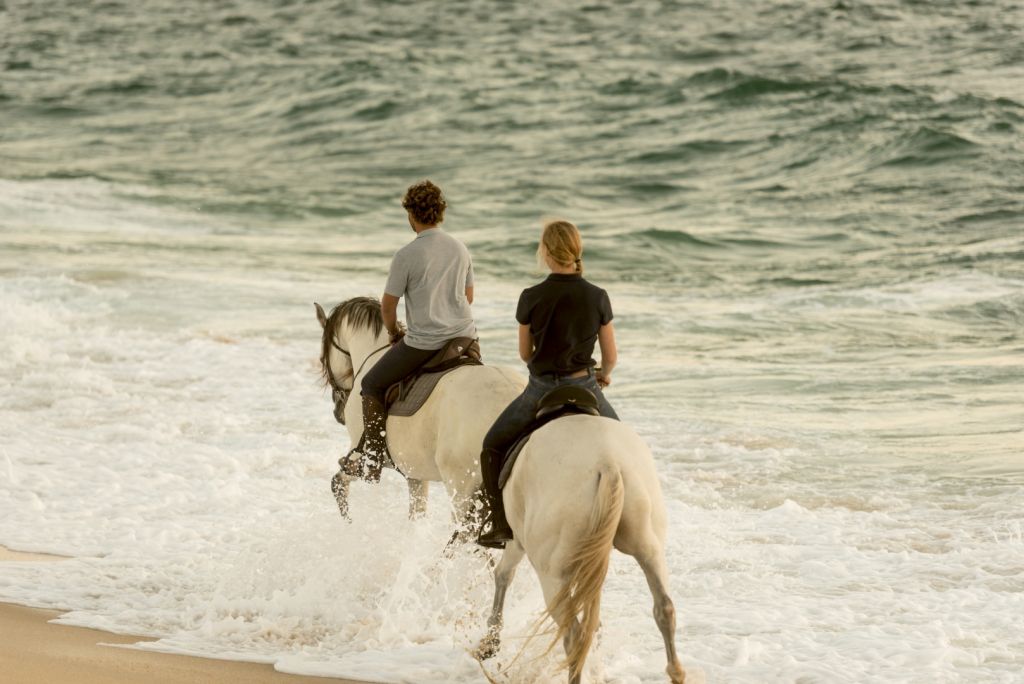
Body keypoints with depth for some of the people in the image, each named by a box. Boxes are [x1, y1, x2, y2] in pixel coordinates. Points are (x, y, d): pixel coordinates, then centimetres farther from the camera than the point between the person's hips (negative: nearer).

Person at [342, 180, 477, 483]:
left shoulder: (407, 255, -12)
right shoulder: (460, 249, 6)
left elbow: (388, 305, -5)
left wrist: (394, 333, 13)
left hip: (423, 343, -6)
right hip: (466, 338, 6)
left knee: (372, 385, 11)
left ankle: (371, 460, 8)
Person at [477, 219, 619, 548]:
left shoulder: (532, 298, -11)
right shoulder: (598, 298, -6)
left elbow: (525, 353, 2)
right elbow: (610, 356, 2)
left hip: (541, 390, -1)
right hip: (585, 389, 1)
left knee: (494, 447, 19)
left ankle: (500, 523, 14)